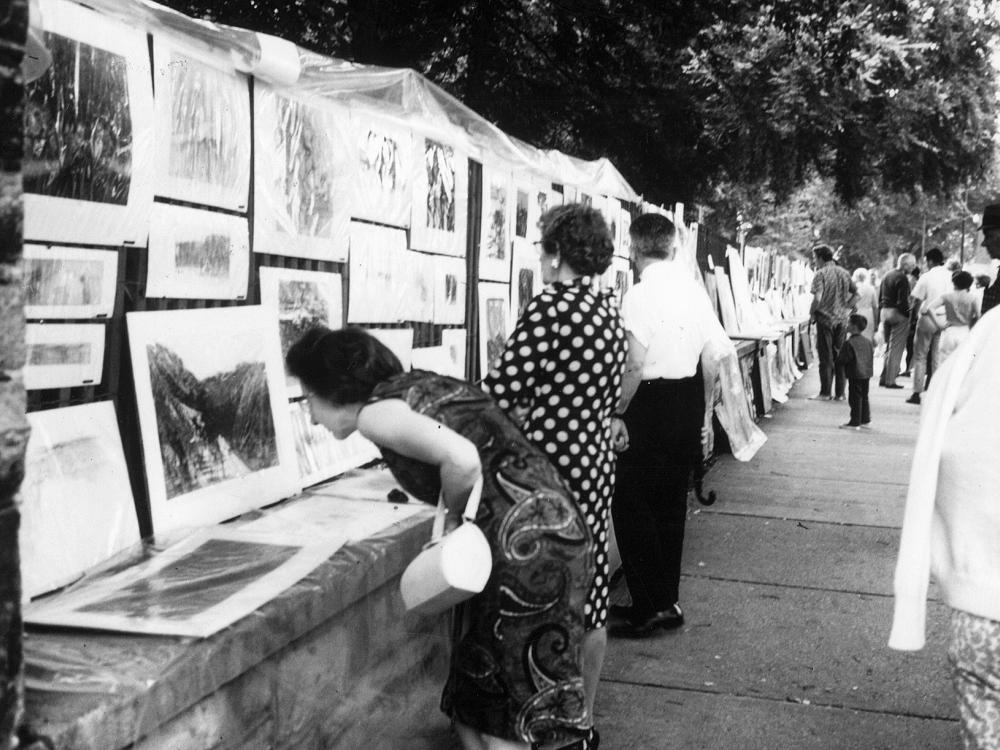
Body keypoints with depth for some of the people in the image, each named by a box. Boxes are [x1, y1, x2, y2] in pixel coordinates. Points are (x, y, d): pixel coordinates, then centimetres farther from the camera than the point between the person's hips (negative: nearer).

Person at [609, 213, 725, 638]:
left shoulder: (640, 295, -15)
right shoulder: (695, 290, 6)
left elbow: (635, 366, -21)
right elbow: (712, 358, 8)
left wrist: (617, 413, -11)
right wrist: (704, 411, 18)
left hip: (653, 402, -7)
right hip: (689, 403, 8)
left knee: (631, 504, 1)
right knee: (671, 504, 15)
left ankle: (653, 607, 2)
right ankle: (664, 601, 25)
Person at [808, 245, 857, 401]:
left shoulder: (821, 273, -11)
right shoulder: (844, 273, 8)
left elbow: (818, 298, -21)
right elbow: (856, 294, 11)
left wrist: (812, 312, -5)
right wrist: (846, 308, 13)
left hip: (825, 318, -5)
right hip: (842, 319, 5)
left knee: (826, 357, 1)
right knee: (840, 355, 10)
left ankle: (825, 392, 4)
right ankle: (840, 392, 12)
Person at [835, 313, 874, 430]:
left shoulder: (849, 343, -18)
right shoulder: (868, 341, 6)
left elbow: (842, 360, -19)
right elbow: (872, 356, 14)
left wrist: (838, 357, 1)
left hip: (855, 375, -8)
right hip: (867, 373, 8)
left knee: (855, 398, -2)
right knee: (864, 397, 17)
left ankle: (855, 422, 2)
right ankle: (865, 419, 24)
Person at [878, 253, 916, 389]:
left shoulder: (887, 276, 13)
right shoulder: (902, 278, -14)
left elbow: (880, 297, 15)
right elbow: (902, 301, -20)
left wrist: (880, 314, 17)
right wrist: (909, 315, -13)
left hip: (884, 312, 8)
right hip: (897, 314, -8)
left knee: (889, 347, 17)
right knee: (896, 348, -3)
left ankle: (883, 378, 18)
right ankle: (890, 380, -2)